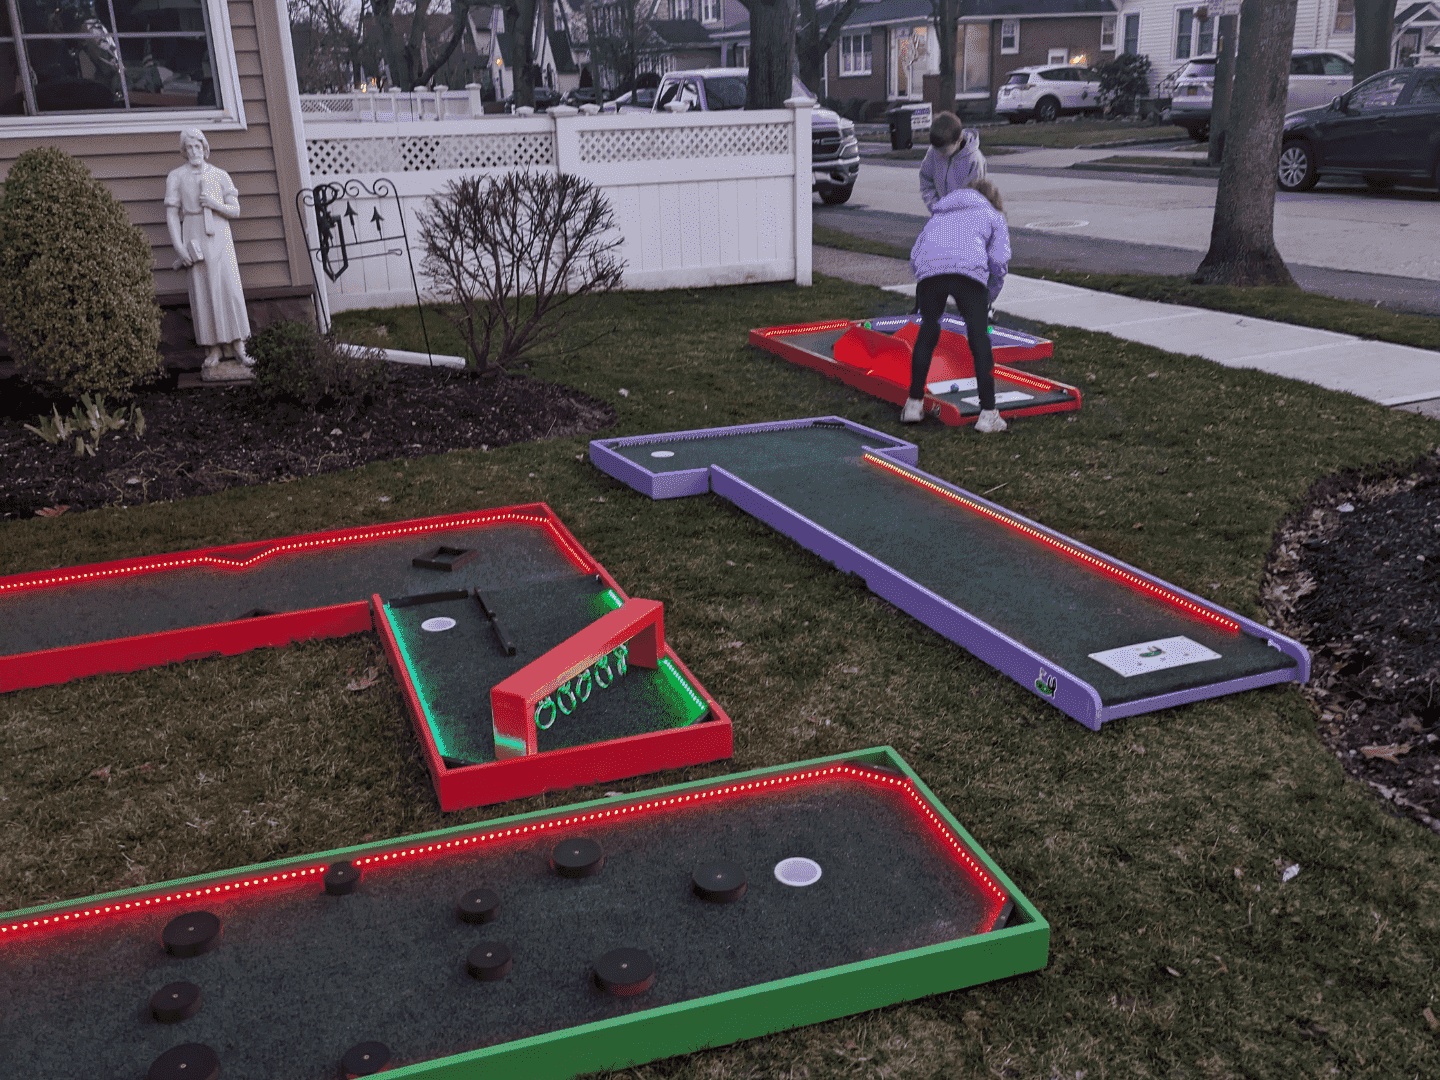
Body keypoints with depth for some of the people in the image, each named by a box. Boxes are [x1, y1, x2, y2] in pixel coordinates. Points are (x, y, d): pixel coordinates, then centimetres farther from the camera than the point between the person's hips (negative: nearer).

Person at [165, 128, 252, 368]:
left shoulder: (220, 175, 10)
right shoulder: (176, 177, 6)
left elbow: (235, 211, 10)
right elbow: (171, 214, 3)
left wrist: (216, 204, -10)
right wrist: (179, 247, -7)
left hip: (220, 238, 1)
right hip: (195, 240, -1)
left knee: (231, 289, -8)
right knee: (203, 293, -4)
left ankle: (238, 346, -4)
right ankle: (215, 349, 0)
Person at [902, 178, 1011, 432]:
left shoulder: (938, 215, 38)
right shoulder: (993, 216, 29)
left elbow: (914, 257, 28)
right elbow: (999, 260, 14)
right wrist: (989, 299, 26)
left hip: (929, 270, 3)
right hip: (969, 270, -3)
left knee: (927, 332, 19)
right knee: (979, 338, 3)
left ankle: (914, 404, 23)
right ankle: (988, 414, 2)